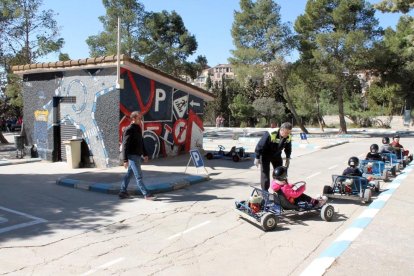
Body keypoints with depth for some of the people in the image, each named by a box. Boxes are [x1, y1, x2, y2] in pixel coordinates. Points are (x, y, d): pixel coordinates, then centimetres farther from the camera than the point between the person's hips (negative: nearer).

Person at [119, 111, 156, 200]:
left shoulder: (138, 128, 13)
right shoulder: (129, 130, -15)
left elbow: (141, 142, 22)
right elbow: (125, 145, -18)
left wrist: (145, 154, 21)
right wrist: (125, 160, -20)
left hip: (137, 155, 9)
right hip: (132, 156, -9)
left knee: (129, 174, 15)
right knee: (139, 176, -4)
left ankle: (123, 192, 25)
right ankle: (146, 194, 0)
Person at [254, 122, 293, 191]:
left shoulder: (288, 137, -17)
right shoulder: (270, 134, -35)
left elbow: (288, 148, 5)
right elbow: (260, 145, -25)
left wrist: (288, 158, 8)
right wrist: (257, 158, -17)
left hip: (277, 156, 5)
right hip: (265, 155, -5)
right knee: (265, 173, -6)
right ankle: (264, 192, 4)